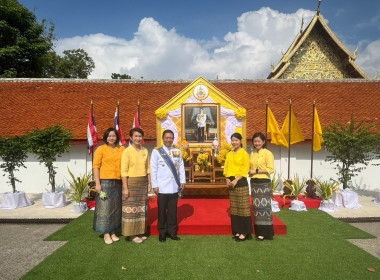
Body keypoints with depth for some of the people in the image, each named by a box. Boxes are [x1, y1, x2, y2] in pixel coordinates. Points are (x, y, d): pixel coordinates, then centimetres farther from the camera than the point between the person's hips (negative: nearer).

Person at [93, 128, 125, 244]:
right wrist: (97, 183, -11)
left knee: (116, 207, 9)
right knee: (105, 207, 0)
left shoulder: (122, 149, 10)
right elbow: (96, 167, -4)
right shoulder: (101, 149, 0)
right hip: (105, 182, -4)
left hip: (118, 183, 4)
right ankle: (106, 234, 12)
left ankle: (113, 232, 22)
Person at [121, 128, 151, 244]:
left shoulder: (145, 151, 9)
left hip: (143, 183, 6)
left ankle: (140, 231, 24)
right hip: (131, 183, -5)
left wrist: (149, 183, 8)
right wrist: (125, 188, -14)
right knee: (132, 208, -1)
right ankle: (132, 234, 11)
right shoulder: (127, 151, -8)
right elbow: (124, 171, -11)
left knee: (142, 207, 11)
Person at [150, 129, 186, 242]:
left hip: (174, 187, 3)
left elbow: (181, 167, 12)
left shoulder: (177, 152, 9)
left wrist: (182, 181, 6)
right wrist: (155, 185, -5)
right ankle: (162, 233, 20)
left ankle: (172, 231, 24)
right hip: (162, 188, -2)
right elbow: (153, 169, -1)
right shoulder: (156, 152, 0)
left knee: (173, 210, 9)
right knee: (162, 211, 6)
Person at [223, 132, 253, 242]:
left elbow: (245, 169, -10)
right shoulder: (229, 154, 14)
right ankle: (237, 231, 20)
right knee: (234, 207, 10)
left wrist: (236, 180, -17)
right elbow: (226, 168, 14)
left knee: (243, 207, -3)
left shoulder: (244, 154, -4)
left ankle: (245, 232, 6)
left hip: (241, 182, -6)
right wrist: (227, 179, -1)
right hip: (231, 183, 6)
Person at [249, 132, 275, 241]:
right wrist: (249, 171, -1)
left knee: (264, 206, -3)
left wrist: (256, 171, -13)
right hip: (254, 183, 6)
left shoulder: (267, 153, -5)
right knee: (256, 206, 8)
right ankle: (258, 232, 17)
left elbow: (271, 169, -13)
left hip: (264, 183, -6)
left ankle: (264, 232, 8)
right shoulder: (252, 154, 14)